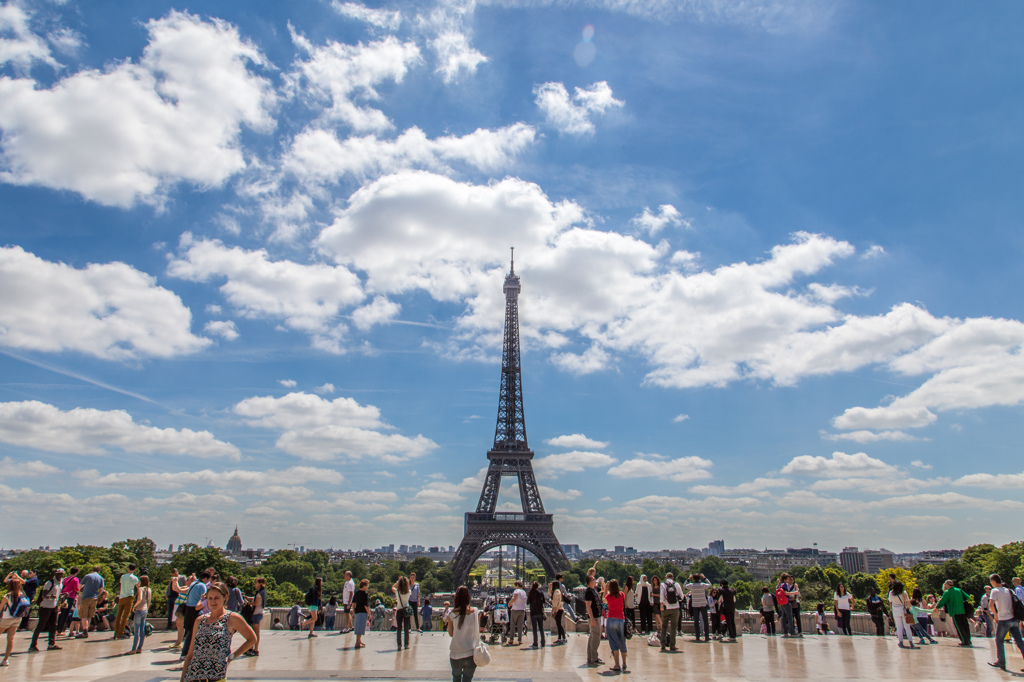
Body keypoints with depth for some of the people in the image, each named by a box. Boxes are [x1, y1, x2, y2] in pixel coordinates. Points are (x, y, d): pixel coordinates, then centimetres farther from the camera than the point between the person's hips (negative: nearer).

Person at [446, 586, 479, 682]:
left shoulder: (452, 614, -11)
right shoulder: (476, 612, -8)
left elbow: (451, 634, 1)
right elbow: (478, 631, 3)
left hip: (455, 654, 0)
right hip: (471, 653, 0)